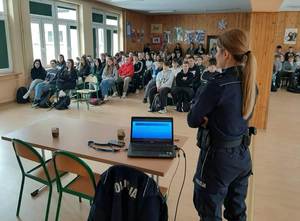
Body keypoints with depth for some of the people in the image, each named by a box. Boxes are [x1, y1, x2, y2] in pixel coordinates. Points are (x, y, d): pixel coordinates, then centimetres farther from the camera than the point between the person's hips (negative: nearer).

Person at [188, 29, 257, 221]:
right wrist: (209, 118, -5)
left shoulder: (218, 85, -23)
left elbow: (193, 120, -15)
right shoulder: (251, 82, 1)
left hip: (218, 156, -7)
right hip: (242, 155, 8)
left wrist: (199, 98, -1)